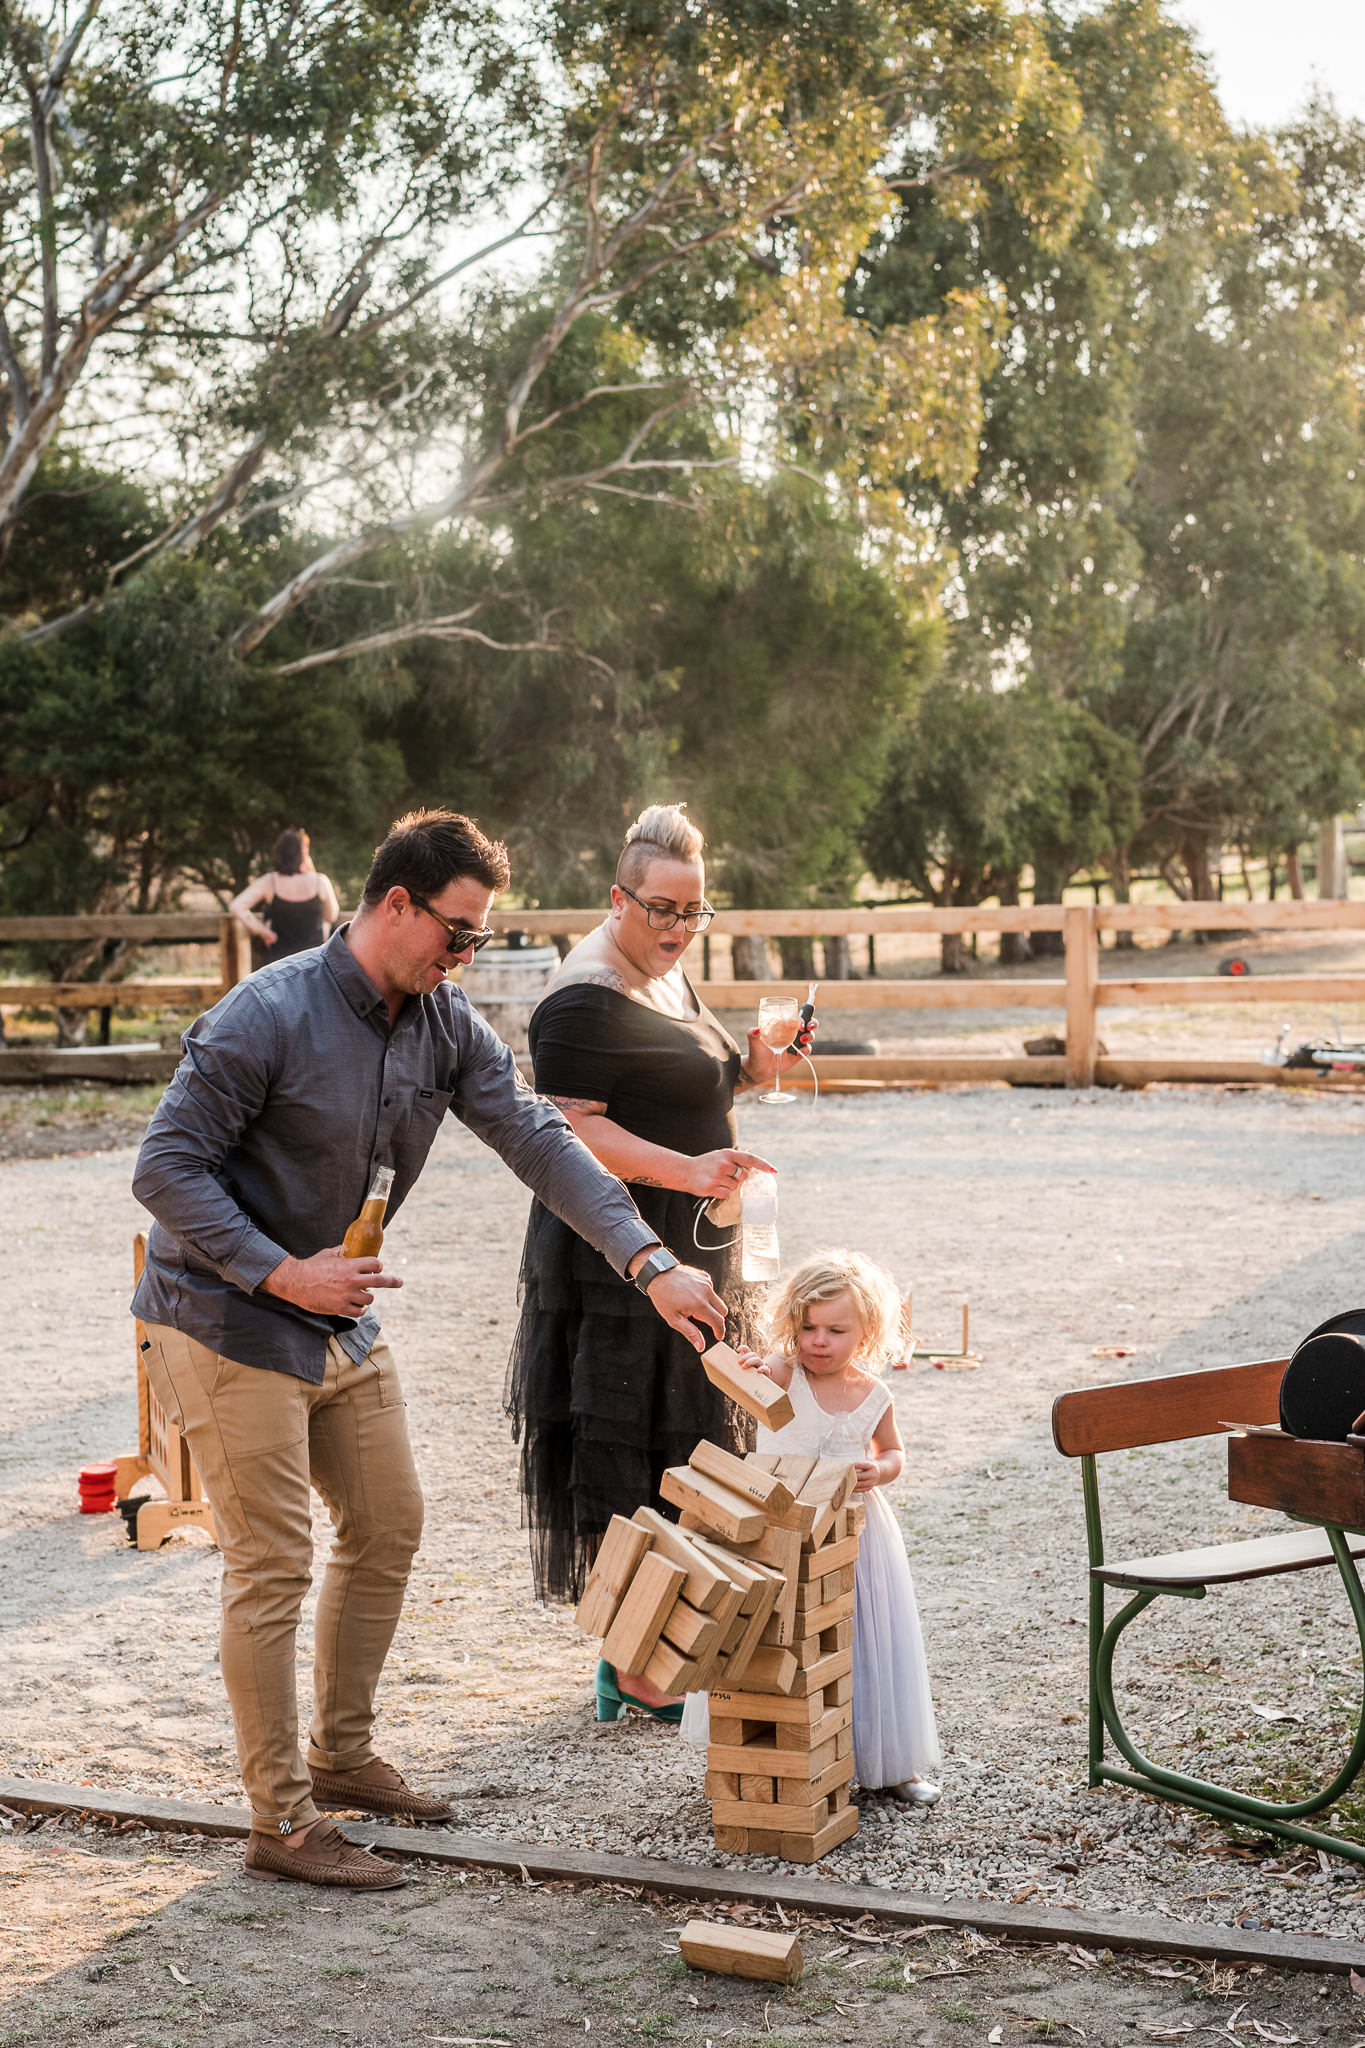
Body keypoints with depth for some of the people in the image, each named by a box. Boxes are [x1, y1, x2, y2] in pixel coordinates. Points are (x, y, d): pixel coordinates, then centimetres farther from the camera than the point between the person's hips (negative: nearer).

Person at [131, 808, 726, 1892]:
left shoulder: (449, 1027, -1)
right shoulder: (266, 1017, -22)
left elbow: (538, 1139, -8)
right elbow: (166, 1168, -20)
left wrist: (648, 1258, -18)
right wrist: (280, 1273, -27)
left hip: (343, 1324, 8)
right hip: (225, 1324, -8)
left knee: (389, 1526, 15)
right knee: (274, 1565, -6)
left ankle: (342, 1755, 32)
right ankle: (283, 1823, 5)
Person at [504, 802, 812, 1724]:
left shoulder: (668, 979, 15)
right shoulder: (586, 999, -16)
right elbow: (574, 1129, -22)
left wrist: (748, 1070, 8)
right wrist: (687, 1170, -30)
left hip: (687, 1251, 10)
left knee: (680, 1446, 15)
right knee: (622, 1460, -4)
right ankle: (631, 1667, 3)